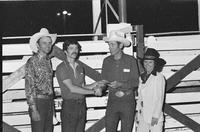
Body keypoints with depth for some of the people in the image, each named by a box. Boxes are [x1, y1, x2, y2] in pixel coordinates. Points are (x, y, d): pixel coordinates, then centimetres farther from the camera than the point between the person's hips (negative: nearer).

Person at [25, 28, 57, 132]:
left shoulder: (48, 61, 11)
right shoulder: (32, 62, -11)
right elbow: (29, 88, -14)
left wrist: (52, 105, 15)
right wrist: (33, 109, -17)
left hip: (49, 101, 7)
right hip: (38, 101, -7)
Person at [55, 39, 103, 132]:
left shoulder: (80, 67, 12)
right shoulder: (61, 68, -9)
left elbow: (82, 87, 12)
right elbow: (72, 88, -17)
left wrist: (94, 85, -6)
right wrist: (93, 92, -13)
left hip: (82, 104, 6)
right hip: (69, 106, -6)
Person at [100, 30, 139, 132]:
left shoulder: (131, 60, -6)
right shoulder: (107, 61, 3)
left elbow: (135, 82, -6)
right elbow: (104, 80, 8)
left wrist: (120, 84, -20)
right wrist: (103, 83, -16)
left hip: (127, 101, -2)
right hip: (112, 100, 2)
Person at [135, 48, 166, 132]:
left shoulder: (159, 77, -10)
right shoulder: (142, 77, 9)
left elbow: (160, 98, -10)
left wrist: (156, 116, -11)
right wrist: (138, 112, 11)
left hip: (154, 116, -6)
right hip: (143, 116, 6)